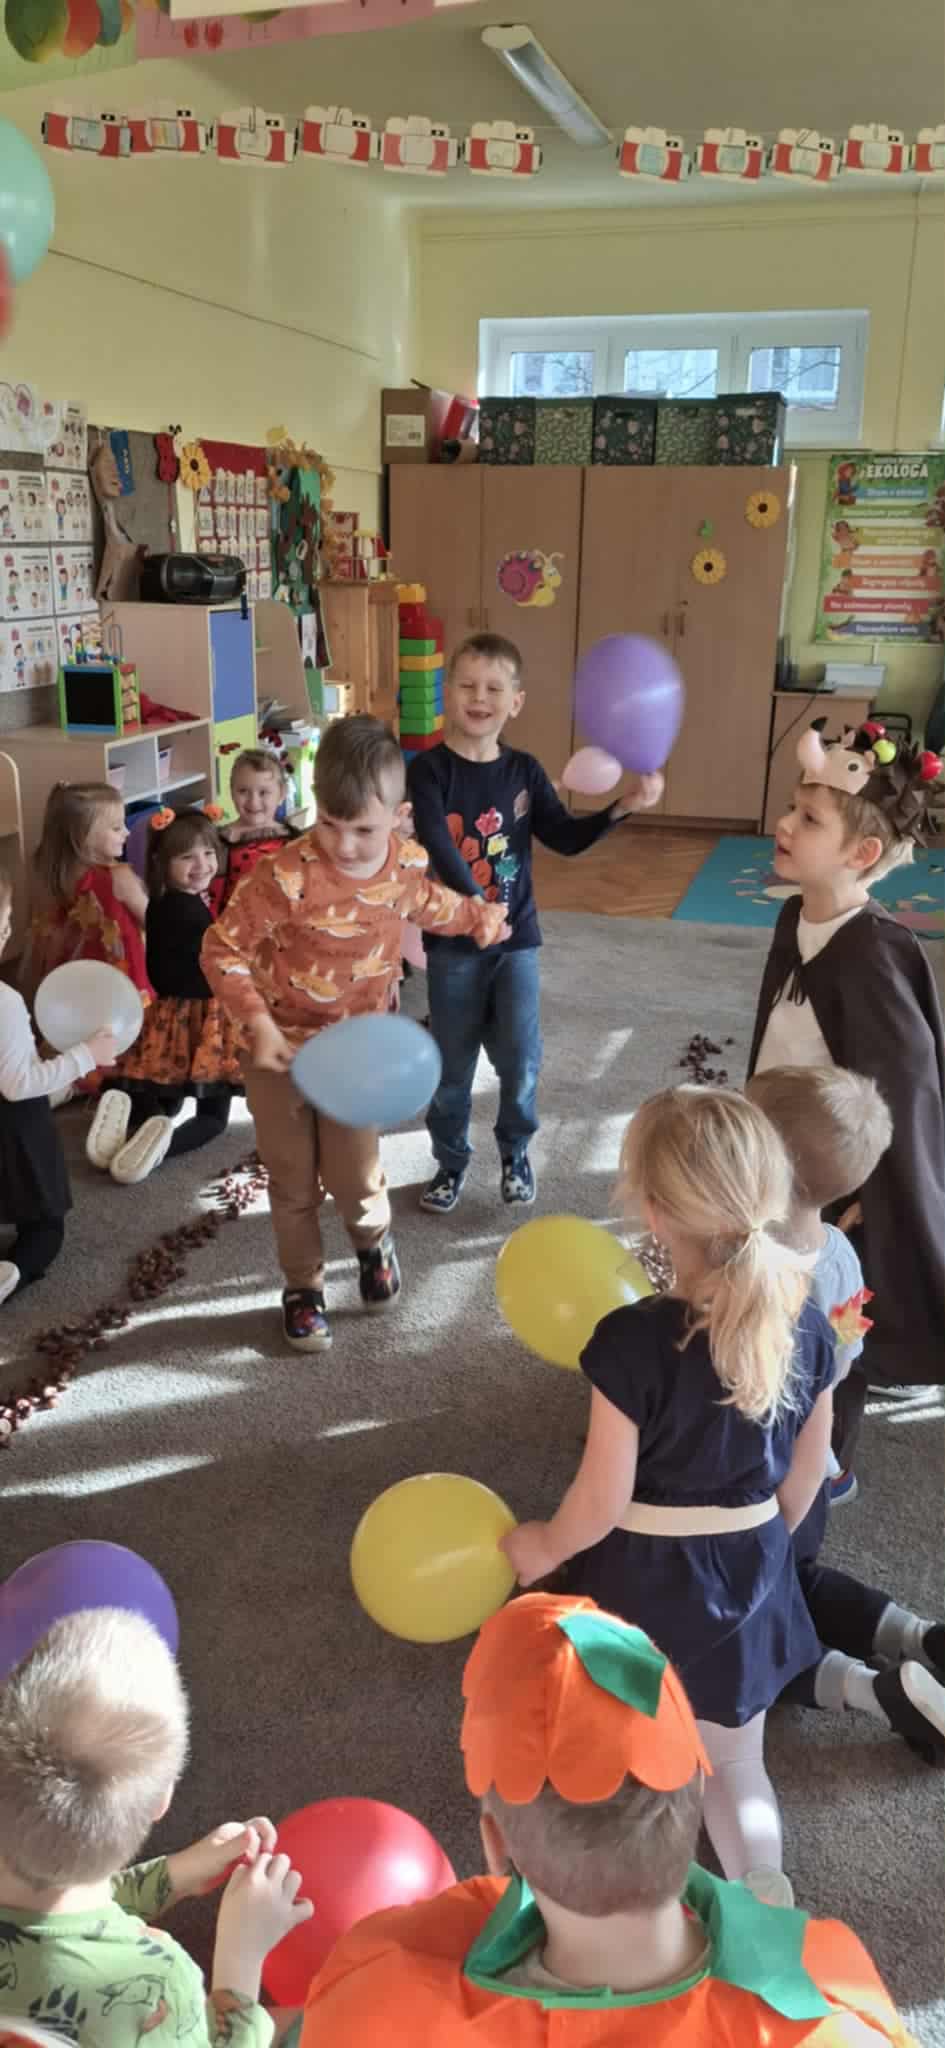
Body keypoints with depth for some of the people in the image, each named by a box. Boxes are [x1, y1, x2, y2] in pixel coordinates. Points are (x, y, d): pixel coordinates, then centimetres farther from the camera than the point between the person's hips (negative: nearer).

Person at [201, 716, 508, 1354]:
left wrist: (479, 916, 25)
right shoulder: (287, 876, -28)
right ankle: (304, 1287, 34)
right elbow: (222, 949, -21)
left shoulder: (408, 861, -11)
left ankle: (375, 1239, 40)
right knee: (293, 1181, 11)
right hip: (281, 1047, -2)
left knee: (354, 1175, 4)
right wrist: (259, 1025, -29)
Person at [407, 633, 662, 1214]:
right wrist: (476, 907, -36)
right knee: (452, 1060, 10)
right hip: (453, 940, -2)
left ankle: (516, 1151, 29)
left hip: (516, 938, 2)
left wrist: (623, 808, -11)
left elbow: (566, 838, 4)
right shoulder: (430, 770, -10)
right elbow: (438, 846, -23)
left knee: (521, 1055, 5)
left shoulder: (524, 771, 2)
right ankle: (451, 1159, 29)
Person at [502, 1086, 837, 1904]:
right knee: (739, 1769, 25)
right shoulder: (806, 1323, -12)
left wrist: (544, 1546, 1)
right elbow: (806, 1471, 2)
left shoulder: (634, 1341, -28)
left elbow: (602, 1503, -20)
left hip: (645, 1580, -3)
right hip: (749, 1577, 4)